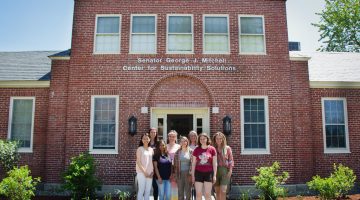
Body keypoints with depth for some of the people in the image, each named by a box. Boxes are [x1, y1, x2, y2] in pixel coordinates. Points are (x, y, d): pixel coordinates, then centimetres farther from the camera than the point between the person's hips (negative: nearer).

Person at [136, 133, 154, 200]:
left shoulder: (151, 149, 12)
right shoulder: (140, 149, -3)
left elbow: (152, 161, 14)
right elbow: (138, 162, -8)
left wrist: (152, 171, 1)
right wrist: (144, 172, -13)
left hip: (150, 173, 5)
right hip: (141, 173, -5)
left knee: (148, 191, 7)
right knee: (141, 190, -3)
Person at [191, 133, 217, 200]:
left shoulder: (212, 149, 0)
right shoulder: (196, 150, 2)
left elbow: (215, 163, 2)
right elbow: (193, 163, 6)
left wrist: (214, 175, -2)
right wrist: (192, 175, 4)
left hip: (209, 173, -1)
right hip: (198, 173, 1)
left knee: (208, 194, 4)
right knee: (198, 194, 4)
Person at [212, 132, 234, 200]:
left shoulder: (227, 148, 5)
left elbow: (231, 160, 4)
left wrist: (230, 170, -6)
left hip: (225, 170, -2)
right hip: (215, 170, 2)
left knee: (223, 191, -10)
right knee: (217, 191, 7)